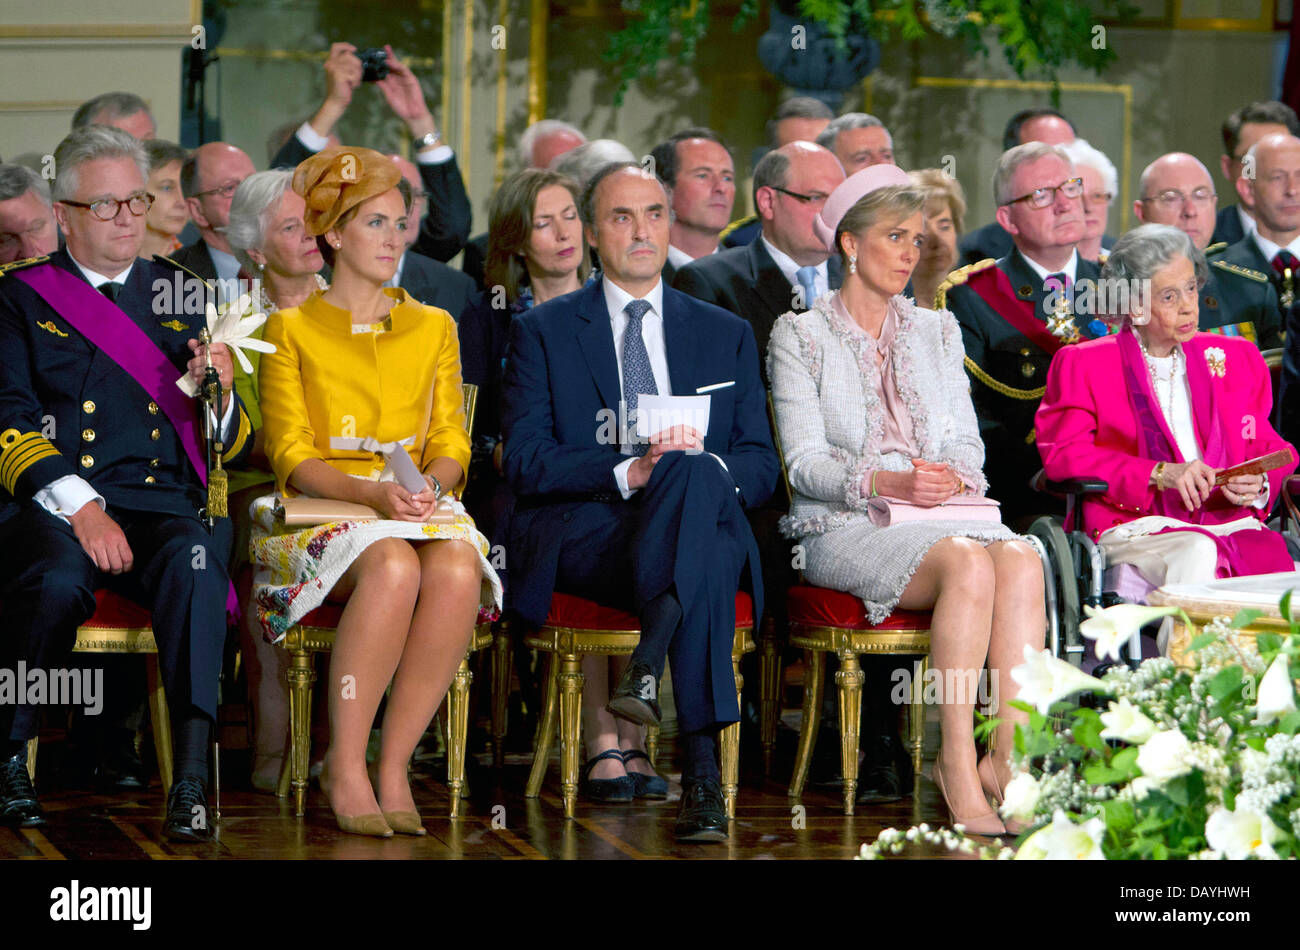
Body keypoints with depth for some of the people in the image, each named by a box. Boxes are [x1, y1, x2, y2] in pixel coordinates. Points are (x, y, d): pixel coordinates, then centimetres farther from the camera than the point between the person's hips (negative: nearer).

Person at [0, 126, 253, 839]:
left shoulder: (181, 299, 22)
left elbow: (234, 450, 20)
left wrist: (220, 397, -4)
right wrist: (80, 507, -16)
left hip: (162, 503, 2)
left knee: (194, 560, -34)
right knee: (59, 579, -36)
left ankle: (190, 777, -38)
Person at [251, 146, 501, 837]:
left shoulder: (433, 328, 21)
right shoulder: (291, 329, 11)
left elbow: (450, 443, 14)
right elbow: (292, 458, 2)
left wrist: (430, 483, -10)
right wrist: (372, 493, -16)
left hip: (418, 505, 3)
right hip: (321, 508, -3)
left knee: (457, 570, -35)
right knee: (394, 566, -38)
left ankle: (393, 764, -29)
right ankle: (345, 764, -31)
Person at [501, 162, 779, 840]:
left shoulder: (726, 334, 22)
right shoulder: (542, 331, 14)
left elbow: (761, 466, 13)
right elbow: (525, 463, 1)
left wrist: (704, 466, -11)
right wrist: (629, 472, -16)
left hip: (703, 519, 2)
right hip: (578, 535, -2)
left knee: (697, 472, -36)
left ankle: (647, 666, -48)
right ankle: (700, 770, -45)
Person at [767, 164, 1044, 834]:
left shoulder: (937, 331, 22)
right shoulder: (800, 335, 6)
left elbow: (966, 441, 14)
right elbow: (805, 462, -3)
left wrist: (952, 476, -10)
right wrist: (883, 482, -21)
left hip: (947, 514, 4)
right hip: (844, 527, -4)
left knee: (1022, 560, -31)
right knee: (968, 563, -35)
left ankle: (1009, 756, -36)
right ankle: (957, 766, -34)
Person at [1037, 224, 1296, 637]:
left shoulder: (1237, 358, 22)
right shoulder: (1083, 364, 10)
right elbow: (1063, 454, -3)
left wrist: (1259, 486, -3)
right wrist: (1160, 474, -14)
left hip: (1230, 521, 3)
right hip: (1134, 526, -3)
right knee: (1196, 553, -37)